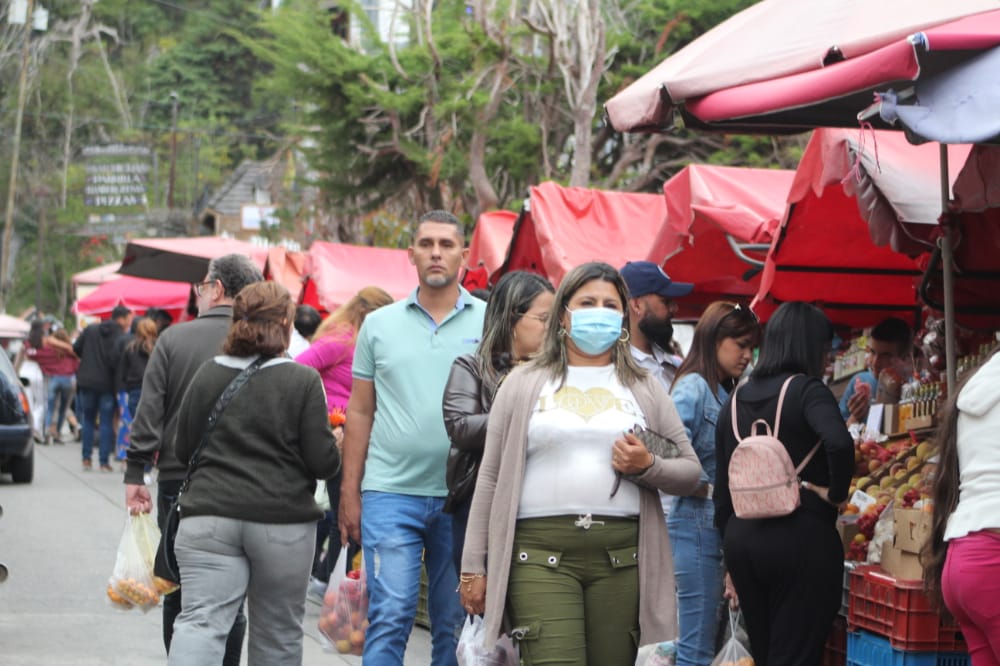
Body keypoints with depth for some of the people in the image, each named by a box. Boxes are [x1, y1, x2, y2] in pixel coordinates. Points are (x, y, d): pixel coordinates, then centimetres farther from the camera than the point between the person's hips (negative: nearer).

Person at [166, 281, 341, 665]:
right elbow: (323, 461, -7)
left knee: (201, 621, -7)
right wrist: (337, 454, 15)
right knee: (278, 633, 12)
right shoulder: (303, 381, -6)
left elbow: (183, 451, 12)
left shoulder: (207, 375, 5)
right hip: (282, 522, -2)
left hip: (208, 517, 2)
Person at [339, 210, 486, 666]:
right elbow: (360, 411, 11)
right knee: (389, 616, -7)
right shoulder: (380, 325, 8)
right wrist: (349, 494, 6)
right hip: (391, 492, 0)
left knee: (455, 624, 7)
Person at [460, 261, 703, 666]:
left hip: (621, 558, 2)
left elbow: (690, 473, 15)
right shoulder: (524, 383, 12)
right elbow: (491, 478, 9)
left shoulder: (644, 389, 17)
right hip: (540, 555, -2)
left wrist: (648, 466, -7)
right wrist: (474, 566, 4)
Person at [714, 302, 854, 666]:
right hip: (802, 537, -6)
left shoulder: (735, 401, 12)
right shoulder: (807, 389, -8)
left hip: (741, 539, 6)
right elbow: (839, 443, -29)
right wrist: (836, 493, -11)